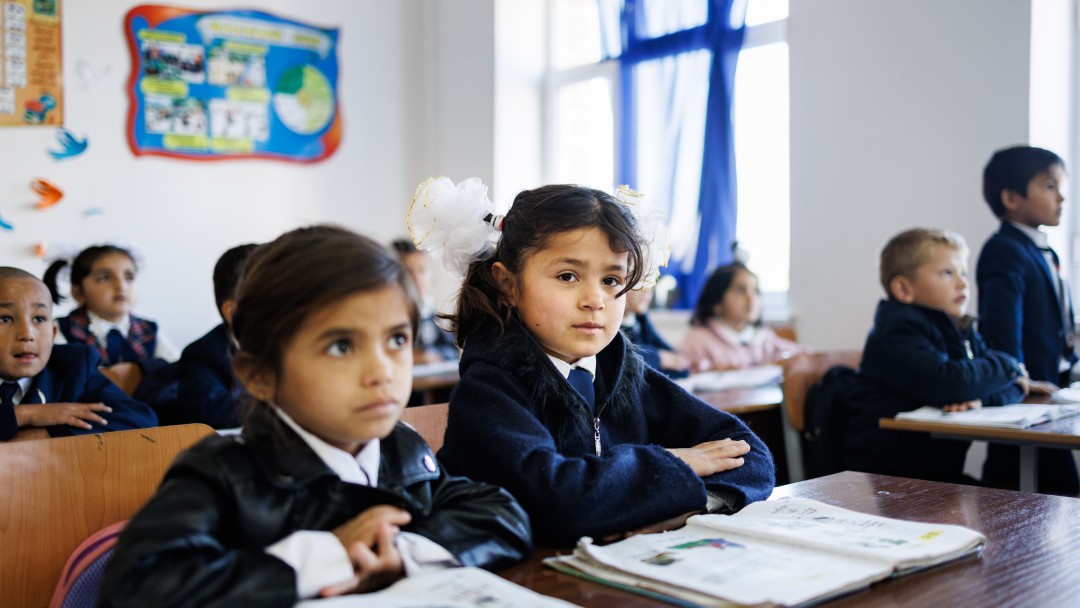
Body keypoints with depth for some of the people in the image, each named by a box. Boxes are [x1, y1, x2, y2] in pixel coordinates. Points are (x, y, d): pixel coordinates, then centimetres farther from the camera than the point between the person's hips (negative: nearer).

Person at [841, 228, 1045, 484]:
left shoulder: (964, 332, 14)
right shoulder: (899, 330, -13)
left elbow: (1017, 388, 7)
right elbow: (944, 383, -28)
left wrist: (980, 397, -17)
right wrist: (1007, 367, -9)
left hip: (938, 470, 8)